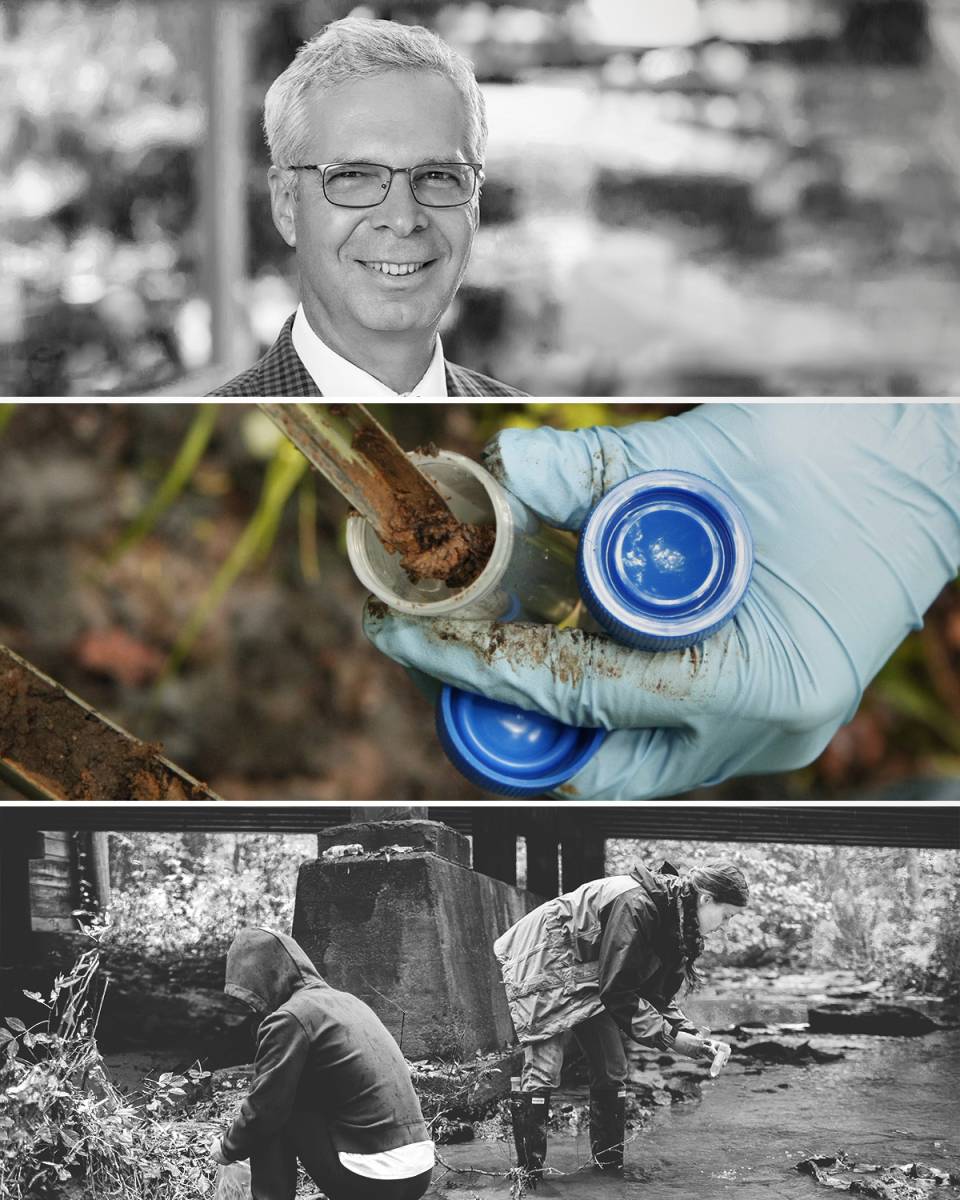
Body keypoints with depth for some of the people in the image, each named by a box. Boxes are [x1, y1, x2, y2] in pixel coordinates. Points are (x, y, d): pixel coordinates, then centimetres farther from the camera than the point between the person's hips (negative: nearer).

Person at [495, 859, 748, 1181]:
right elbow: (617, 993, -29)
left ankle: (609, 1165, 13)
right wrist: (669, 1038, -25)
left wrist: (693, 1036, -9)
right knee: (543, 1067, -18)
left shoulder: (676, 924, -2)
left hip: (586, 974, 10)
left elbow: (658, 996, 5)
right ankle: (528, 1174, -14)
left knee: (612, 1069, 5)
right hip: (542, 962, -10)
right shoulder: (635, 905, -32)